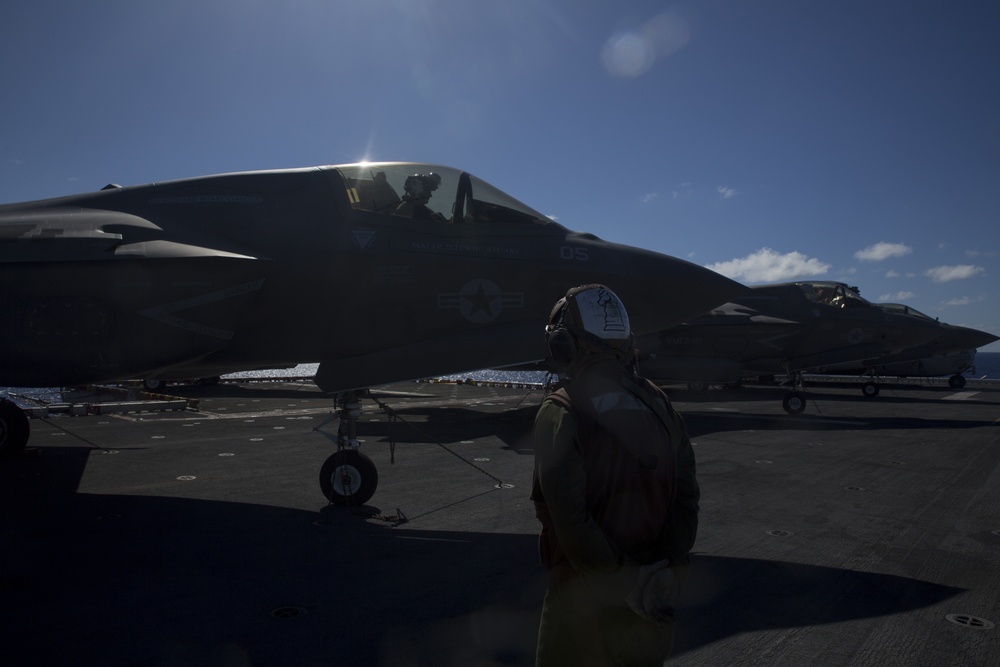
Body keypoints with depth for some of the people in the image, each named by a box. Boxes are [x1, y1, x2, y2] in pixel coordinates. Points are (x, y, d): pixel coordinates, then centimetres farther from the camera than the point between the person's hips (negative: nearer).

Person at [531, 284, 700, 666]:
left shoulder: (561, 414, -19)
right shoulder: (658, 405, -1)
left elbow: (570, 519, -24)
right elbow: (686, 496, -1)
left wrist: (624, 580, -14)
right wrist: (671, 569, 0)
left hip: (586, 596, -5)